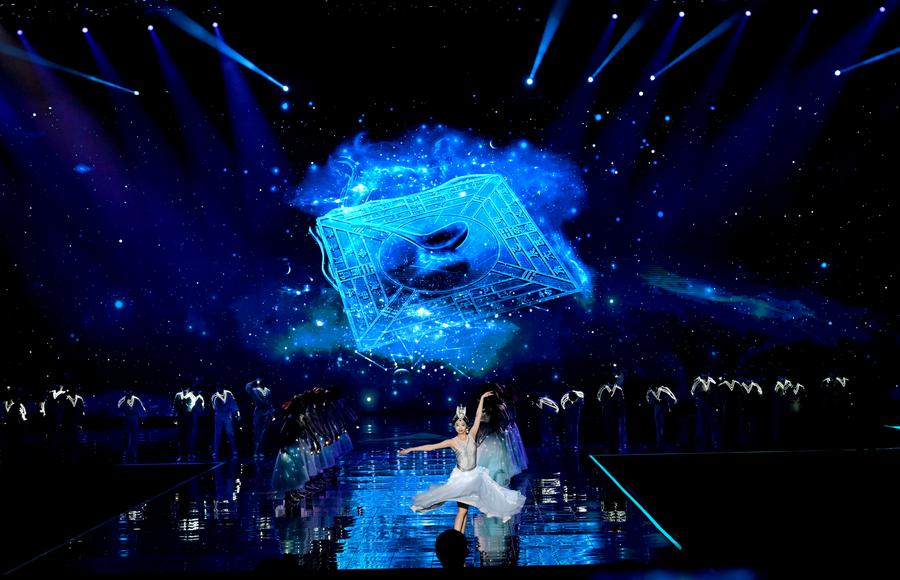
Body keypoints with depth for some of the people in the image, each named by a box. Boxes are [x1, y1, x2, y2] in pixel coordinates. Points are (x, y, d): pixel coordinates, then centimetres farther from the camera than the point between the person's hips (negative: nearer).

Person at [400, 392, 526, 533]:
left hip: (475, 475, 3)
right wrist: (411, 449, -11)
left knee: (464, 509, 6)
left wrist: (482, 398, -3)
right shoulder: (452, 442, -9)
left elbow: (478, 416, -3)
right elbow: (431, 447, -9)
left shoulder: (471, 436, -4)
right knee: (462, 510, -7)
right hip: (461, 477, -3)